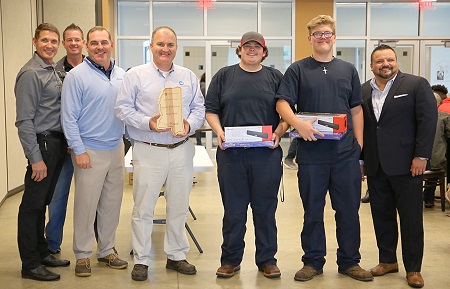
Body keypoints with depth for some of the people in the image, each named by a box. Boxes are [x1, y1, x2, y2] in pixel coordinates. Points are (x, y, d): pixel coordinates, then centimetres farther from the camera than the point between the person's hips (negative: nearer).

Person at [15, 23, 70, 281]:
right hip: (43, 144, -8)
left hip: (57, 144, 8)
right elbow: (24, 120, -16)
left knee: (43, 202, 16)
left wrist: (65, 143, 14)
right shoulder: (31, 73, -12)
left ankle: (42, 253, 27)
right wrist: (35, 158, -19)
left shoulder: (54, 71, 15)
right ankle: (30, 265, 8)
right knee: (32, 206, 0)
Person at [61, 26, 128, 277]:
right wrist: (79, 150, -13)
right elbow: (69, 117, -10)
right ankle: (83, 255, 15)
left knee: (112, 203, 13)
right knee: (86, 205, 1)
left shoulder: (122, 75, 7)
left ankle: (107, 250, 27)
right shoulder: (77, 76, -8)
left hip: (116, 149, 5)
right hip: (90, 151, -5)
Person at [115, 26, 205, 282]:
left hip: (181, 150, 3)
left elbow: (199, 108, 10)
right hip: (148, 151, -3)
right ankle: (141, 260, 13)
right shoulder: (136, 75, 1)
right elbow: (123, 108, -3)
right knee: (143, 208, 0)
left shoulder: (189, 77, 11)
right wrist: (148, 123, -17)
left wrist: (190, 124, -10)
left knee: (179, 207, 11)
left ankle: (176, 256, 26)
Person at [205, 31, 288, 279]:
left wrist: (278, 133, -9)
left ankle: (267, 259, 19)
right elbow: (210, 110, 8)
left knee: (265, 209, 6)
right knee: (233, 209, 6)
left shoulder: (275, 77, 11)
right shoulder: (224, 76, 11)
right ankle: (230, 259, 19)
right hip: (231, 154, 0)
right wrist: (218, 131, -9)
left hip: (266, 154, 0)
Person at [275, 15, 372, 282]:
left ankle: (350, 262, 22)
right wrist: (298, 124, -24)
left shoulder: (348, 70, 12)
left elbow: (356, 109, 13)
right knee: (313, 210, 8)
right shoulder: (298, 70, 4)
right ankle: (313, 261, 21)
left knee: (349, 210, 8)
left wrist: (359, 143, 5)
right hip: (311, 153, -2)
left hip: (346, 153, 2)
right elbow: (283, 103, -5)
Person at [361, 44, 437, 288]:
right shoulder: (363, 91, 9)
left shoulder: (416, 84, -2)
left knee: (411, 218, 3)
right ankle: (387, 261, 26)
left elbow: (428, 120, -7)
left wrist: (421, 156, -13)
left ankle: (413, 268, 13)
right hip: (375, 167, 4)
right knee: (381, 215, 12)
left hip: (405, 164, -4)